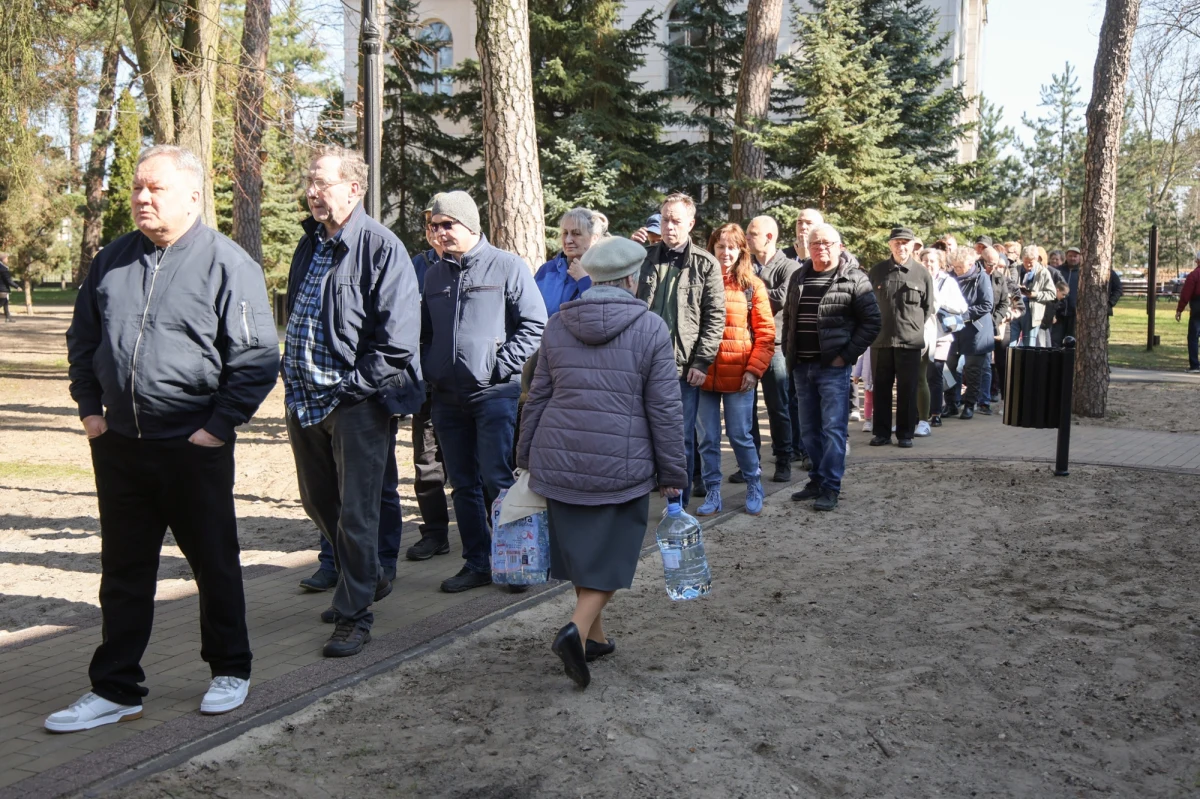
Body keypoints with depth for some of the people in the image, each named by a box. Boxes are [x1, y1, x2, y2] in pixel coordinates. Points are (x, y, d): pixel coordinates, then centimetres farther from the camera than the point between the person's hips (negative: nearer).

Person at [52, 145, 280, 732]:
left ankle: (230, 670, 28)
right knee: (123, 572, 12)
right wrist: (89, 407, 9)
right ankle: (115, 689, 22)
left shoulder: (228, 264, -9)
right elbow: (82, 339, 19)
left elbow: (257, 356, -10)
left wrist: (220, 425, -12)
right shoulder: (112, 261, 8)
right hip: (118, 445, 5)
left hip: (195, 448, -5)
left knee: (215, 564, 10)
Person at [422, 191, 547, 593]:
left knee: (498, 480, -8)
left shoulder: (507, 266, -2)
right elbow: (424, 333, 23)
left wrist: (500, 365, -12)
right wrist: (427, 370, 7)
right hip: (447, 397, 6)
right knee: (464, 485, 9)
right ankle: (476, 564, 19)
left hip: (495, 393, -5)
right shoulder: (433, 274, 15)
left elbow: (535, 323, -6)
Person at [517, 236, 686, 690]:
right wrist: (672, 474, 2)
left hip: (560, 460, 4)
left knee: (580, 549, 17)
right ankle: (577, 629, -14)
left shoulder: (557, 326, 5)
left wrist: (527, 458, 19)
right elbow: (665, 409, -6)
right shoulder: (651, 329, -6)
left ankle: (594, 636, 28)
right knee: (611, 553, 6)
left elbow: (538, 397, 10)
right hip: (622, 464, -4)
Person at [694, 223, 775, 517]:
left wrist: (754, 369, -9)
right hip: (704, 374, 2)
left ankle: (754, 487, 24)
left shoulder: (752, 286, 2)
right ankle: (712, 493, 19)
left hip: (738, 376, -2)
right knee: (708, 437, 7)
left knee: (740, 435, 4)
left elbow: (766, 333, 0)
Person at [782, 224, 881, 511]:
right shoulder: (798, 278, 13)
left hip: (833, 367, -6)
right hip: (801, 367, 6)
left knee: (833, 428, -6)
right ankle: (817, 479, 22)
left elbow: (872, 322, -8)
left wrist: (846, 355, -12)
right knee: (809, 430, 11)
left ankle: (830, 487, -3)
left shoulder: (854, 279, -5)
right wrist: (788, 353, 12)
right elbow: (788, 318, 22)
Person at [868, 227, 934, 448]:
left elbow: (928, 308, 9)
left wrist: (915, 327, 6)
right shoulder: (877, 271, 4)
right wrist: (875, 326, 10)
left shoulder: (922, 273, 1)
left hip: (910, 341, -1)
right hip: (881, 340, 1)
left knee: (907, 390, 4)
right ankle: (881, 432, 16)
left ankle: (905, 434, 13)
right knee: (881, 388, 7)